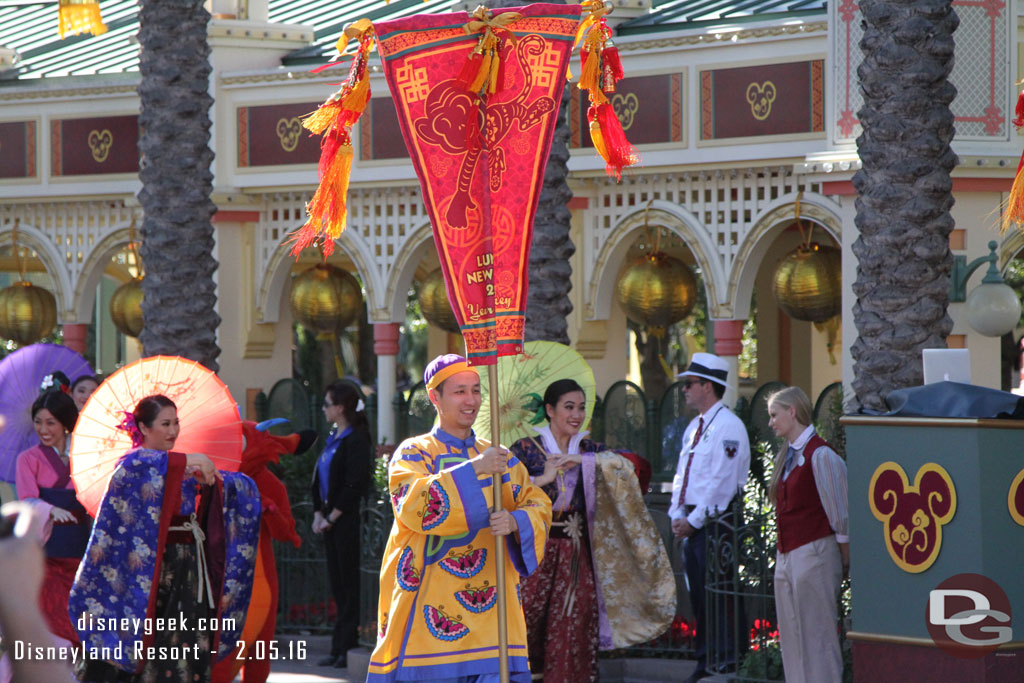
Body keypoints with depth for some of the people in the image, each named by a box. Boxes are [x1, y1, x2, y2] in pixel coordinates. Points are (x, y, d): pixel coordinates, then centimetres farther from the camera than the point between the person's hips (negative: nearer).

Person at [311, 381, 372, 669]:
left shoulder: (355, 440, -12)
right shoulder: (333, 439, 15)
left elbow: (355, 484, -17)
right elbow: (321, 478, 19)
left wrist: (332, 517, -14)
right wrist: (318, 513, 7)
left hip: (347, 521, -9)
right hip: (330, 519, 9)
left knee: (349, 584, -5)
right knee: (337, 584, 9)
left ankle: (348, 648, -2)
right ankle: (340, 648, 13)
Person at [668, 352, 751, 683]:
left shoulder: (728, 427, -11)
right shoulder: (694, 427, 18)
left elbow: (721, 482, -16)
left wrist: (694, 520, -14)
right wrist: (677, 515, 7)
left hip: (716, 522, -9)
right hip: (690, 523, 9)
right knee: (698, 595, 10)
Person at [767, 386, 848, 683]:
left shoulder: (820, 455, -12)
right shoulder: (786, 455, 14)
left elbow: (839, 513, -9)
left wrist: (844, 558, -5)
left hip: (814, 554, -9)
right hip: (786, 556, 9)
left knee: (815, 635, -6)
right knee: (792, 636, 10)